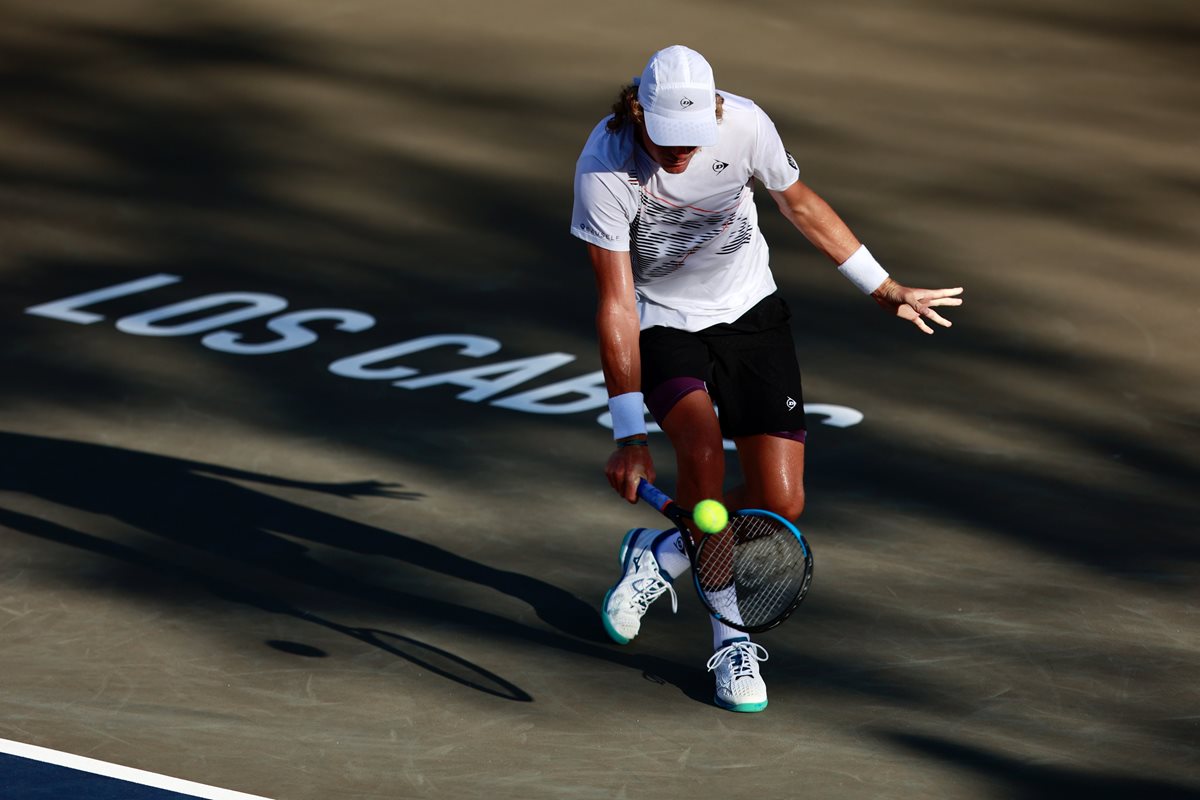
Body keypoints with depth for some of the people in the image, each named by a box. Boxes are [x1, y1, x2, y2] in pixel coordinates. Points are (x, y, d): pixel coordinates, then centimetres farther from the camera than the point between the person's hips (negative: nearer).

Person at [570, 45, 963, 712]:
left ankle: (658, 554, 22)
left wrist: (884, 289, 12)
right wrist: (630, 436, -28)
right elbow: (617, 305, -24)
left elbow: (800, 203, 2)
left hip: (751, 313, 3)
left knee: (781, 504, -7)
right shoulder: (604, 167, -27)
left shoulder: (745, 125, -20)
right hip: (663, 326, -3)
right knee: (703, 449, -32)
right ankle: (731, 638, -16)